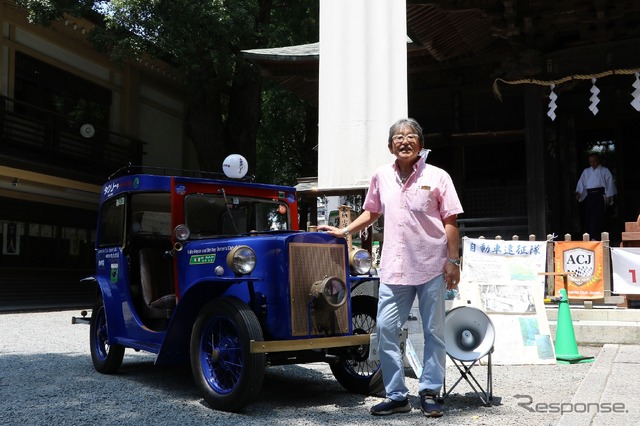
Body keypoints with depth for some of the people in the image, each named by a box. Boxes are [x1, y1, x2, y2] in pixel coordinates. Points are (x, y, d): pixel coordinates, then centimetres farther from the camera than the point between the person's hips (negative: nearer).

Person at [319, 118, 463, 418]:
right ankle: (396, 396, 12)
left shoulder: (437, 177, -2)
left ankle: (429, 393, 19)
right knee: (385, 329, 0)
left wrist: (453, 261, -7)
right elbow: (371, 213, 21)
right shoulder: (381, 177, 8)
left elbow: (450, 221, -2)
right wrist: (343, 231, 13)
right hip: (394, 269, 3)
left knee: (434, 332, 6)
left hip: (432, 266, -3)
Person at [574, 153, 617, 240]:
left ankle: (595, 237, -19)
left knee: (598, 216, -14)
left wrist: (608, 197, -4)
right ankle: (590, 237, 9)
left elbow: (609, 184, 2)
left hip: (600, 195, -4)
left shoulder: (604, 171, 6)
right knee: (588, 217, 2)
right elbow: (581, 182, 12)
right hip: (589, 196, 4)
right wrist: (578, 192, -4)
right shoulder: (586, 171, 17)